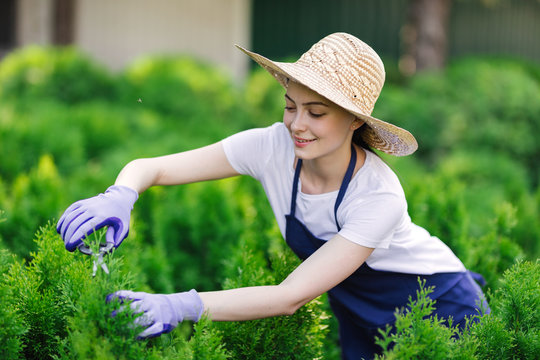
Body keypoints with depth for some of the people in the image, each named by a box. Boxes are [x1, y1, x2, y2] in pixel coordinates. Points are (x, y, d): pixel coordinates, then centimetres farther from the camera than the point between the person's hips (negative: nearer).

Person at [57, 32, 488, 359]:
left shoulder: (379, 197, -36)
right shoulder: (274, 148, -24)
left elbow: (292, 296, -40)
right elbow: (149, 166, -22)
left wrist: (182, 306, -52)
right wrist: (120, 197, -46)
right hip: (360, 314, 4)